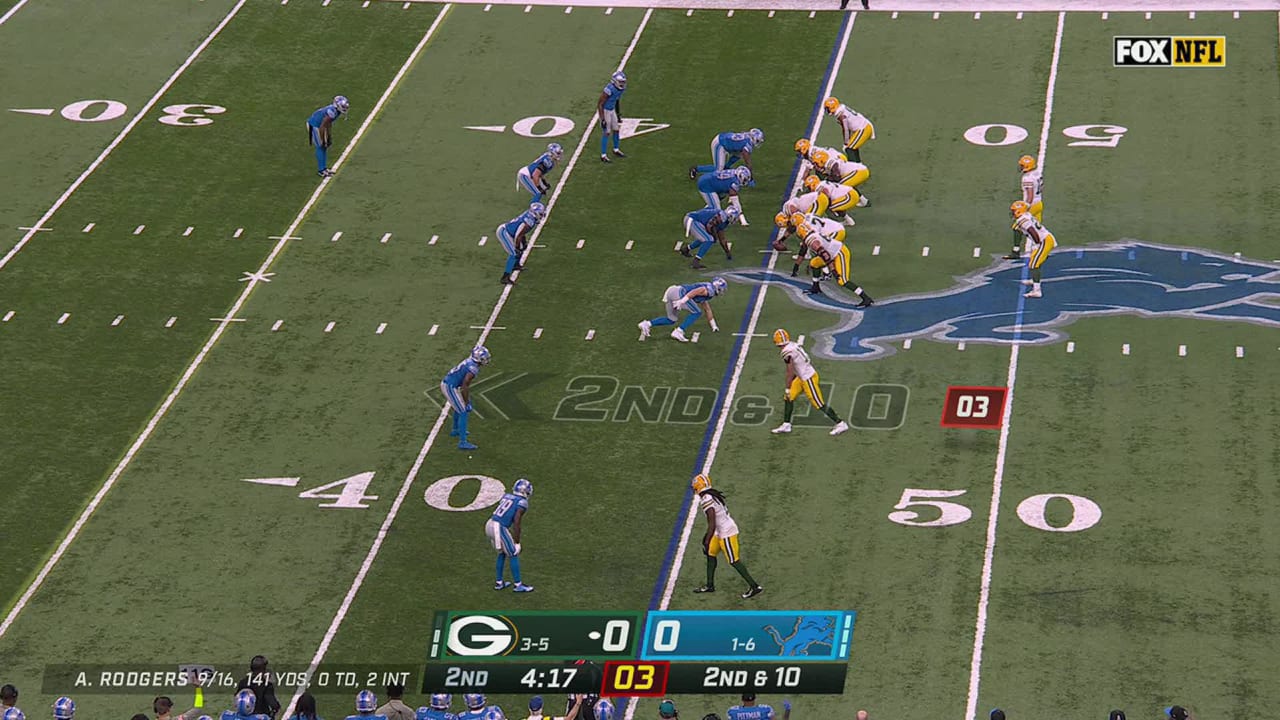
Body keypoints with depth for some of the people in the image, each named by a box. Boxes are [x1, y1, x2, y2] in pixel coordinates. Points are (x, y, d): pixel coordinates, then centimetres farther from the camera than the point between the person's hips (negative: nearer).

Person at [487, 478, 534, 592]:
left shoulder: (506, 496, 16)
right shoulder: (522, 503, -6)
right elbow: (516, 523, -12)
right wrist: (517, 542, -7)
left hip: (489, 525, 7)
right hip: (500, 529, -7)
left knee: (502, 553, 24)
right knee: (513, 555, 7)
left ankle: (499, 583, 30)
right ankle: (518, 585, 13)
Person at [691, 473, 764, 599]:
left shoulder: (706, 500, -21)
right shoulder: (712, 495, 9)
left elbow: (712, 525, -24)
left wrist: (707, 542, -18)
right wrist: (707, 536, 29)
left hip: (726, 532, -10)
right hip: (722, 531, 10)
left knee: (734, 561, -3)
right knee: (711, 554, 18)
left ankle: (755, 587, 1)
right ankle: (710, 586, 29)